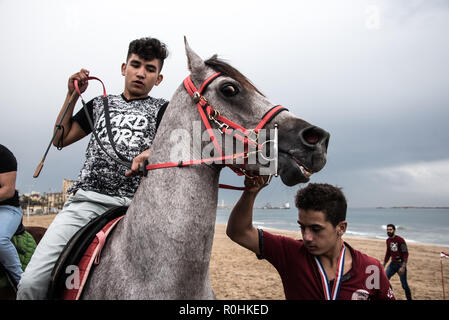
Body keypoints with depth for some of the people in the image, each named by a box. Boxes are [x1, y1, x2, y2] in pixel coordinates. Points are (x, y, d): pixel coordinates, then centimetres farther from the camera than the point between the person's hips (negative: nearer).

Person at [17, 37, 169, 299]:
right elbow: (60, 139, 23)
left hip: (133, 206, -2)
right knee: (32, 282, -10)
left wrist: (151, 152, -26)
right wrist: (73, 96, 16)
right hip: (87, 199, 3)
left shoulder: (162, 109, 14)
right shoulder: (100, 104, 24)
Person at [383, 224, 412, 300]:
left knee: (404, 284, 3)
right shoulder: (388, 240, 7)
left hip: (400, 264, -6)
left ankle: (409, 298, 23)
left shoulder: (400, 240, -14)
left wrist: (403, 267, -21)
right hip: (392, 264, 6)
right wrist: (383, 264, 20)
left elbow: (405, 254, -15)